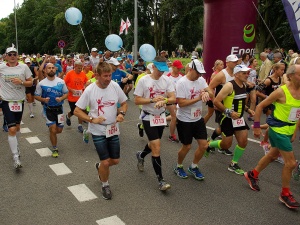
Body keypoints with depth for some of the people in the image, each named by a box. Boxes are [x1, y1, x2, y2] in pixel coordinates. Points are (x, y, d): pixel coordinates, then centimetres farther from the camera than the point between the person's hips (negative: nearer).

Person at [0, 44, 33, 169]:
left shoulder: (24, 67, -3)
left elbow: (30, 83, 0)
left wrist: (21, 82, -18)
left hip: (20, 101, 2)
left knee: (17, 127, 19)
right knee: (12, 129, -10)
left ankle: (15, 144, 47)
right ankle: (16, 157, -4)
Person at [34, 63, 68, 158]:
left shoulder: (61, 82, -3)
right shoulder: (41, 83, -7)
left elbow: (66, 93, 4)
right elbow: (36, 96, 0)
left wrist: (61, 98, -16)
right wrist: (43, 99, -20)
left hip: (59, 108, 2)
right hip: (48, 109, -2)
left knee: (59, 130, 8)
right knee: (53, 130, -6)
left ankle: (50, 131, 45)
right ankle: (55, 149, 15)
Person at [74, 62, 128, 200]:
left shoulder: (115, 86, -6)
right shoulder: (89, 90, -14)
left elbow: (124, 103, 8)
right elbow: (77, 111, -8)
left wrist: (122, 113, -12)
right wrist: (92, 119, -20)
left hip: (113, 130, 4)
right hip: (98, 131, -4)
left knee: (115, 160, 12)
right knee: (106, 162, -2)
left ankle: (100, 167, 46)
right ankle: (105, 185, 28)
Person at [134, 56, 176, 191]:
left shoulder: (167, 80, -3)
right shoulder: (143, 80, -13)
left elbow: (173, 98, -9)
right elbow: (137, 101, -11)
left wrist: (164, 100, -30)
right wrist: (153, 100, -23)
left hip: (161, 117, 5)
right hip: (148, 117, -5)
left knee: (154, 144, 20)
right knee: (157, 148, -9)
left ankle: (141, 155, 53)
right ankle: (160, 180, 1)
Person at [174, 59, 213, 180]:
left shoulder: (201, 80, 2)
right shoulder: (181, 82, -18)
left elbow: (211, 94, -4)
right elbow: (181, 103, -23)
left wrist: (207, 93, -27)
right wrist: (198, 98, -26)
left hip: (198, 119, 6)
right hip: (184, 120, -6)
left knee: (204, 145, 6)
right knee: (187, 146, 6)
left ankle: (193, 167, 28)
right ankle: (178, 167, 31)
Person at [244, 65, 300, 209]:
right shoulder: (281, 92, -19)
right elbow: (260, 106, -13)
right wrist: (256, 127, -12)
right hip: (278, 130, -8)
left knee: (273, 155, 21)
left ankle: (252, 175, 42)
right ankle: (285, 194, 13)